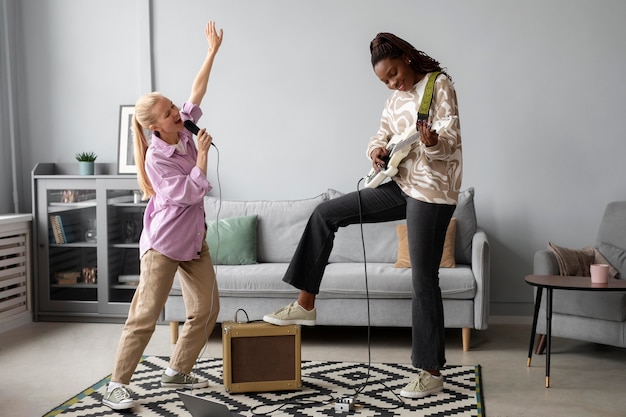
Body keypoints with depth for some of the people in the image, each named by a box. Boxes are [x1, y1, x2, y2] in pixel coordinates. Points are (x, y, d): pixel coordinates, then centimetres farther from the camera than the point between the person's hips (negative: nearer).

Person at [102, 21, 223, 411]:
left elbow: (197, 91, 7)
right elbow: (191, 193, -23)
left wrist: (213, 51, 7)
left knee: (207, 309, 7)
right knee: (145, 315, -6)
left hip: (194, 239, 8)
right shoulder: (156, 158, -17)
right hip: (163, 242, -7)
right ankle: (118, 383, 6)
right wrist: (203, 153, -17)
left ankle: (178, 371, 21)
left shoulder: (185, 131, 1)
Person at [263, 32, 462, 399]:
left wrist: (433, 142, -37)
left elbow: (453, 140, -14)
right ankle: (305, 304, 8)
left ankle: (432, 372, 9)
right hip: (403, 185, 8)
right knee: (326, 214, 2)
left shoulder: (439, 84, -7)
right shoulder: (396, 99, 15)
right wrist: (378, 150, -8)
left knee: (424, 280, -5)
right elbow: (382, 137, 16)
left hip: (433, 192, -8)